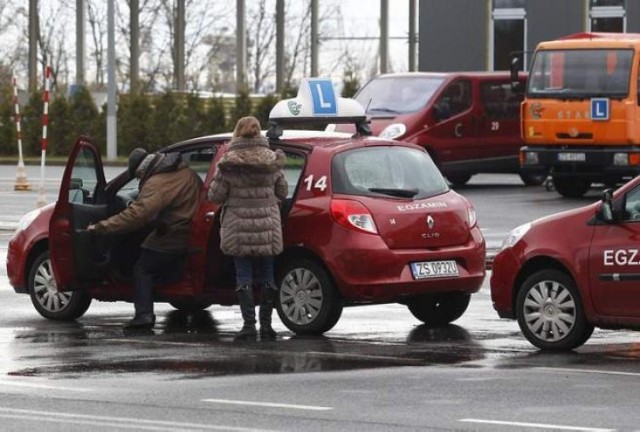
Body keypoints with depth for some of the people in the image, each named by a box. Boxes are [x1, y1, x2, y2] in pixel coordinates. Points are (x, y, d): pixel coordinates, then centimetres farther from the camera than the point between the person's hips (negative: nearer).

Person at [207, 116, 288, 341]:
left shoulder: (228, 164, -9)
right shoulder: (272, 162, 0)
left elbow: (215, 196, -6)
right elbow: (282, 193, 9)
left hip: (238, 228, -2)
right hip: (268, 227, 2)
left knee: (244, 277, 1)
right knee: (266, 276, 9)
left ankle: (249, 325, -4)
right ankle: (266, 325, 10)